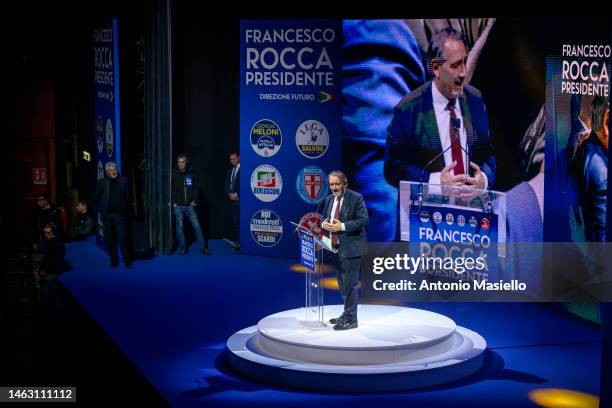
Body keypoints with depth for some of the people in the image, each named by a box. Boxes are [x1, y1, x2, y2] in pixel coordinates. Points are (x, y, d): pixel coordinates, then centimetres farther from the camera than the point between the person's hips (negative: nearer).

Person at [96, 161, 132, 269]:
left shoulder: (123, 181, 3)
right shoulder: (102, 182, 4)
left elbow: (127, 197, 5)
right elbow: (98, 197, 11)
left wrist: (125, 210, -1)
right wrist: (102, 210, 4)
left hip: (119, 214, -2)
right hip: (107, 215, 2)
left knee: (122, 238, -5)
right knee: (109, 240, 5)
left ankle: (127, 262, 2)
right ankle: (114, 261, 16)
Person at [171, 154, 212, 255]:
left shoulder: (192, 174, 2)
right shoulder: (174, 174, -3)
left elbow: (196, 188, 6)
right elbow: (171, 190, -1)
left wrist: (194, 201, -2)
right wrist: (173, 203, -6)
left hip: (189, 205, 1)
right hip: (178, 206, -1)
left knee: (197, 225, 0)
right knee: (180, 227, 4)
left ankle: (203, 247, 7)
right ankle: (182, 246, 18)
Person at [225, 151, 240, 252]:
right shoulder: (230, 170, 16)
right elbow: (227, 183, 14)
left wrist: (236, 195, -11)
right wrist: (230, 194, -3)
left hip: (240, 200, -7)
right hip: (233, 200, 7)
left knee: (240, 222, -9)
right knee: (234, 221, 4)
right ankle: (237, 242, 9)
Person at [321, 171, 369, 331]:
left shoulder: (356, 198, -10)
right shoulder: (329, 199, 11)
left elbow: (364, 220, -15)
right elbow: (325, 218, 21)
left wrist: (342, 226, -22)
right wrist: (324, 224, -4)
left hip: (350, 247, -7)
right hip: (335, 247, 7)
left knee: (350, 284, -7)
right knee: (342, 284, 15)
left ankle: (351, 319, -2)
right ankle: (347, 314, 25)